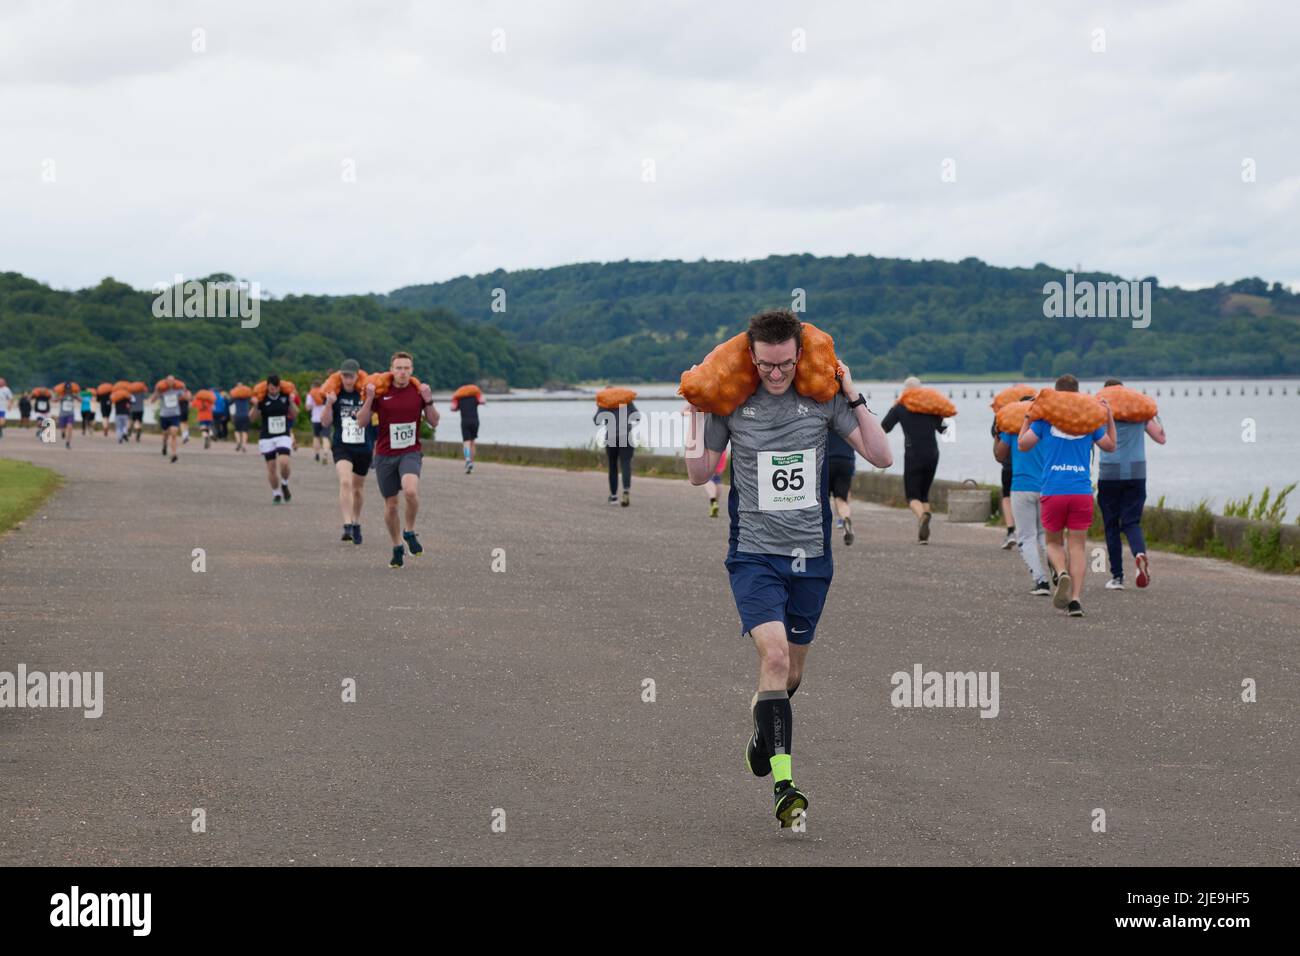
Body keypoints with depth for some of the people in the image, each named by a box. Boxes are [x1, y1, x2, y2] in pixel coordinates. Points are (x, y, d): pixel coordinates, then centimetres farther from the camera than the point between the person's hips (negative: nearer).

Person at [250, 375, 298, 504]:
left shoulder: (285, 397, 0)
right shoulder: (262, 399, -5)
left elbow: (294, 415, 9)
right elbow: (254, 418, 0)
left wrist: (292, 402, -6)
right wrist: (255, 406, -16)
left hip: (283, 436, 0)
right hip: (267, 438, 0)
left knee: (284, 463, -19)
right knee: (271, 468, 3)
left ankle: (284, 486, 9)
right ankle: (276, 494, 20)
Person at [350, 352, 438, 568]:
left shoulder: (418, 391, 2)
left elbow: (433, 422, 5)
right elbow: (361, 420, -1)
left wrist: (428, 400, -11)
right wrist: (369, 398, -15)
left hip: (410, 453, -1)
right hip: (385, 455, 1)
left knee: (411, 491, -29)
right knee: (390, 505, 7)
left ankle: (409, 531, -4)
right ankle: (397, 548, 26)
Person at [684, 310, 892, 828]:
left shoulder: (823, 399, 1)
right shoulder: (732, 402, 0)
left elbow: (882, 456, 0)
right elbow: (699, 474, 9)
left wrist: (854, 398, -7)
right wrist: (695, 416, -3)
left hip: (810, 556, 2)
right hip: (754, 553, -2)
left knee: (790, 672, 14)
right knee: (774, 655, -21)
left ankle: (761, 732, 47)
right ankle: (782, 783, -22)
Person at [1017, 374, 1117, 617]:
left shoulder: (1045, 417, 2)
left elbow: (1023, 444, 7)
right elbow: (1110, 445, 20)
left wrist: (1027, 418, 17)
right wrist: (1110, 417, 26)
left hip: (1052, 491, -1)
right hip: (1082, 491, 1)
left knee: (1054, 542, 15)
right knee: (1078, 545, 4)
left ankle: (1062, 573, -16)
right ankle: (1076, 598, -5)